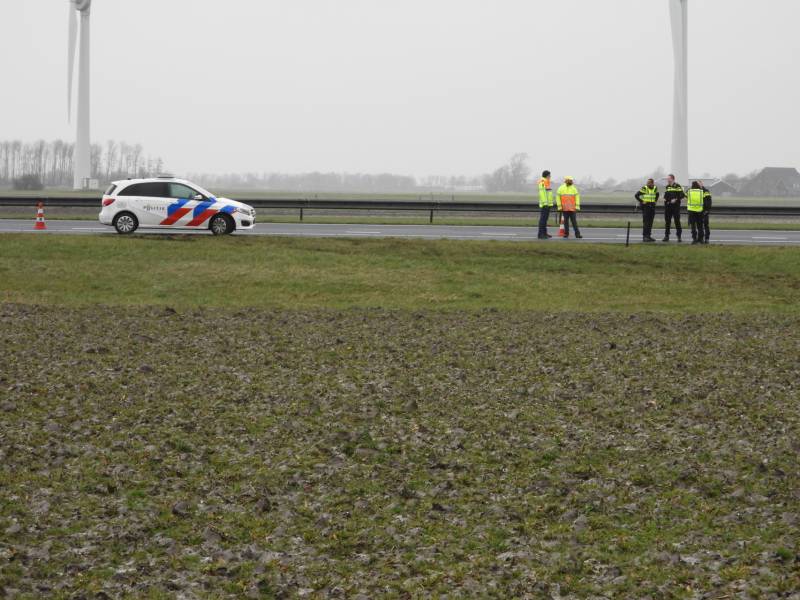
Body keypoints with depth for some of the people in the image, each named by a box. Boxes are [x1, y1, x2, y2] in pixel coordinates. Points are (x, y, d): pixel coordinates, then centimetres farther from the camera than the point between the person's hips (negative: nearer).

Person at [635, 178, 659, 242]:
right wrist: (641, 201, -10)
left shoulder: (655, 188, 8)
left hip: (652, 207, 6)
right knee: (645, 222, -9)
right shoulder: (644, 188, -8)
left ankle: (649, 236, 12)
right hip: (645, 207, -6)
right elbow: (637, 195, -9)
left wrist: (655, 201, 15)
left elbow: (657, 195, 29)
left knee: (650, 222, 7)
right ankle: (644, 236, -9)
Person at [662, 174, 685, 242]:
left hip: (675, 206, -6)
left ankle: (679, 236, 0)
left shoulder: (677, 186, -5)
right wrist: (665, 198, 7)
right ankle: (666, 236, 11)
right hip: (667, 206, 6)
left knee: (677, 221, -4)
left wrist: (676, 199, -17)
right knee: (667, 221, 7)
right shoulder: (667, 187, 15)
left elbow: (682, 195, -9)